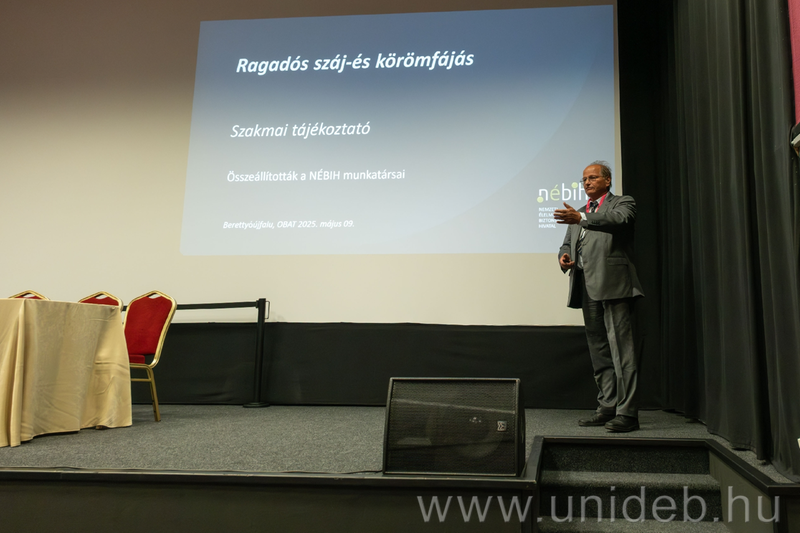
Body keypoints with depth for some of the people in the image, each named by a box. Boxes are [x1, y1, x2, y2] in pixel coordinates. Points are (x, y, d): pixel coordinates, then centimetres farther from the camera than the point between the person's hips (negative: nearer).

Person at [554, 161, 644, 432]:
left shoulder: (622, 203, 6)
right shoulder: (578, 213, 25)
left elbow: (619, 220, -16)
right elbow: (567, 244, 25)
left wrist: (581, 219, -29)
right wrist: (564, 258, 1)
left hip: (613, 286, -7)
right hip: (588, 288, 7)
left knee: (621, 348, -10)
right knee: (599, 351, 10)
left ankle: (627, 412, -8)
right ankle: (607, 407, 18)